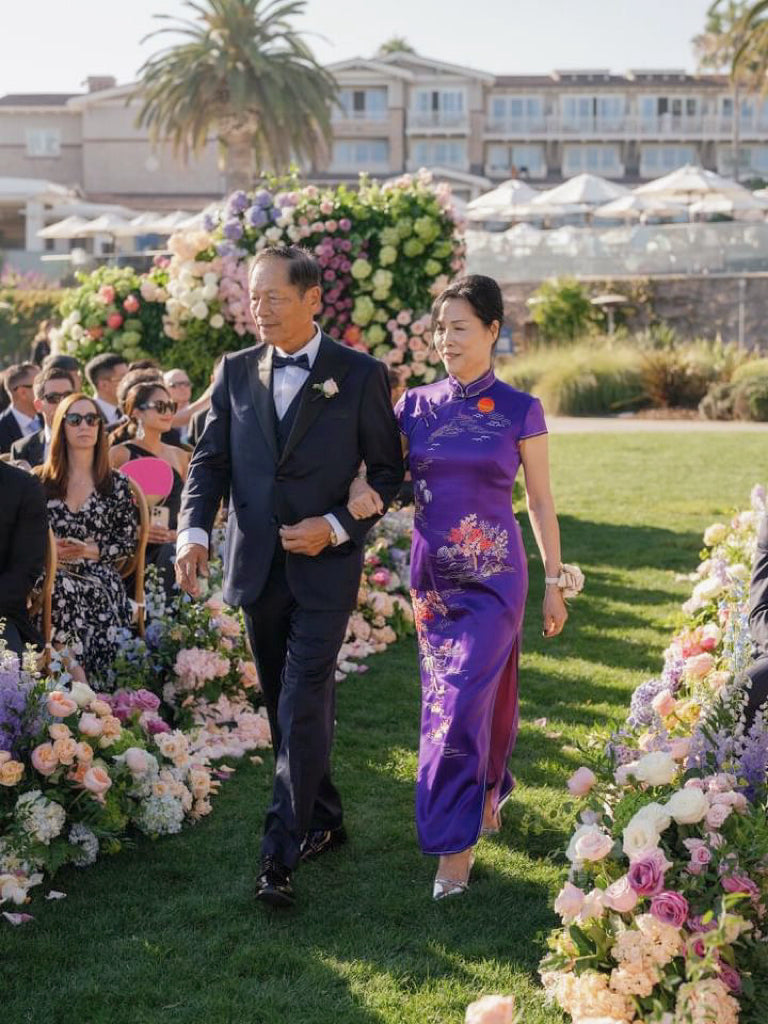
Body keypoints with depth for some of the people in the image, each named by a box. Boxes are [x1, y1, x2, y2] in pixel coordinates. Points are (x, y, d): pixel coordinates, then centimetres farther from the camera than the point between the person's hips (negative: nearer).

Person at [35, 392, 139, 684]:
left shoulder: (117, 485, 10)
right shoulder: (39, 481, 10)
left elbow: (129, 542, 8)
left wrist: (89, 550, -7)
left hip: (102, 589, 0)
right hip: (50, 590, 0)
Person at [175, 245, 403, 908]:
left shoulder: (361, 375, -3)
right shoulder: (236, 372, 7)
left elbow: (388, 470, 0)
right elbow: (211, 460, 8)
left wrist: (336, 526, -13)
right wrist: (194, 530, -9)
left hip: (326, 566, -5)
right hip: (257, 566, 5)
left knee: (303, 709, -10)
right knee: (287, 707, 14)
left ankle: (282, 853, -7)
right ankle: (324, 822, 30)